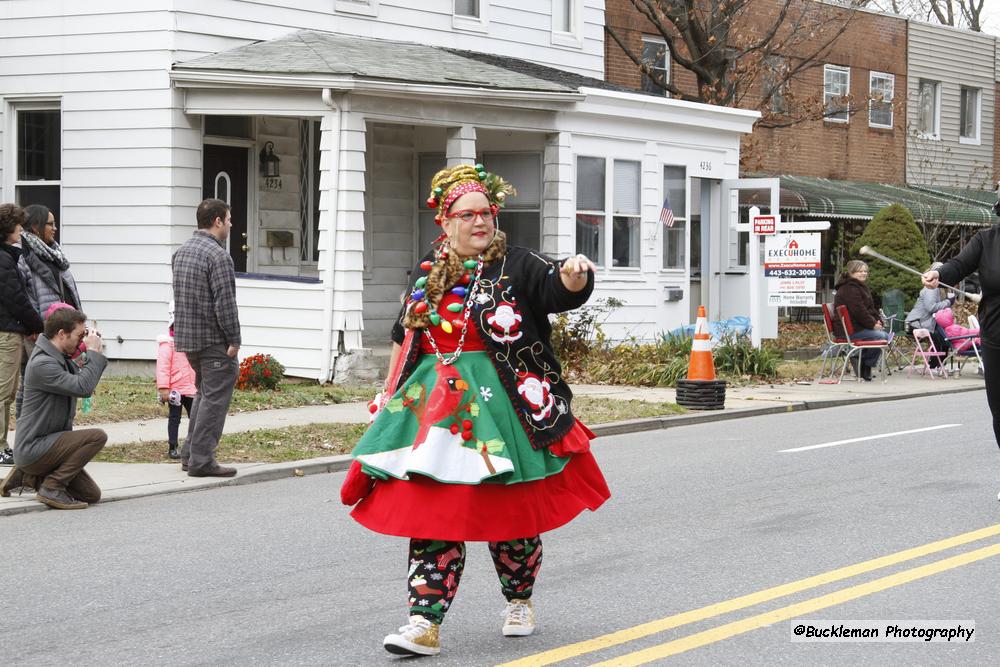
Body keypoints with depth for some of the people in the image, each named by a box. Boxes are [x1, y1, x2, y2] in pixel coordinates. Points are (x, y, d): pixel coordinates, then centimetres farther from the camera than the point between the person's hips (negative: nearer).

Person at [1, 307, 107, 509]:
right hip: (32, 448, -10)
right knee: (98, 436, -23)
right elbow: (83, 387, -28)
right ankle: (52, 488, -16)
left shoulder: (61, 359, 11)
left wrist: (96, 354, 4)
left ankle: (27, 476, 16)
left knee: (91, 495, 8)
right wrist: (94, 352, -17)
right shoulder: (42, 364, -21)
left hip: (47, 443, 10)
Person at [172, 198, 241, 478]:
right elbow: (225, 303, -20)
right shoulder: (217, 255, -17)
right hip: (212, 338, -9)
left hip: (187, 337, 9)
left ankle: (190, 454, 22)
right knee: (215, 397, -4)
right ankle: (201, 460, -5)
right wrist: (234, 339, -15)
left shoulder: (181, 252, 13)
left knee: (204, 392, 21)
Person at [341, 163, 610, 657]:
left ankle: (520, 601, 30)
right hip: (432, 405, 3)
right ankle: (425, 624, -3)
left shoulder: (515, 266, -1)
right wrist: (390, 394, 22)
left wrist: (575, 276, -40)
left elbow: (561, 290, -18)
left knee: (510, 510, 6)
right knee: (430, 512, -3)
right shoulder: (427, 272, 11)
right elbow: (404, 337, 22)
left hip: (501, 407, -3)